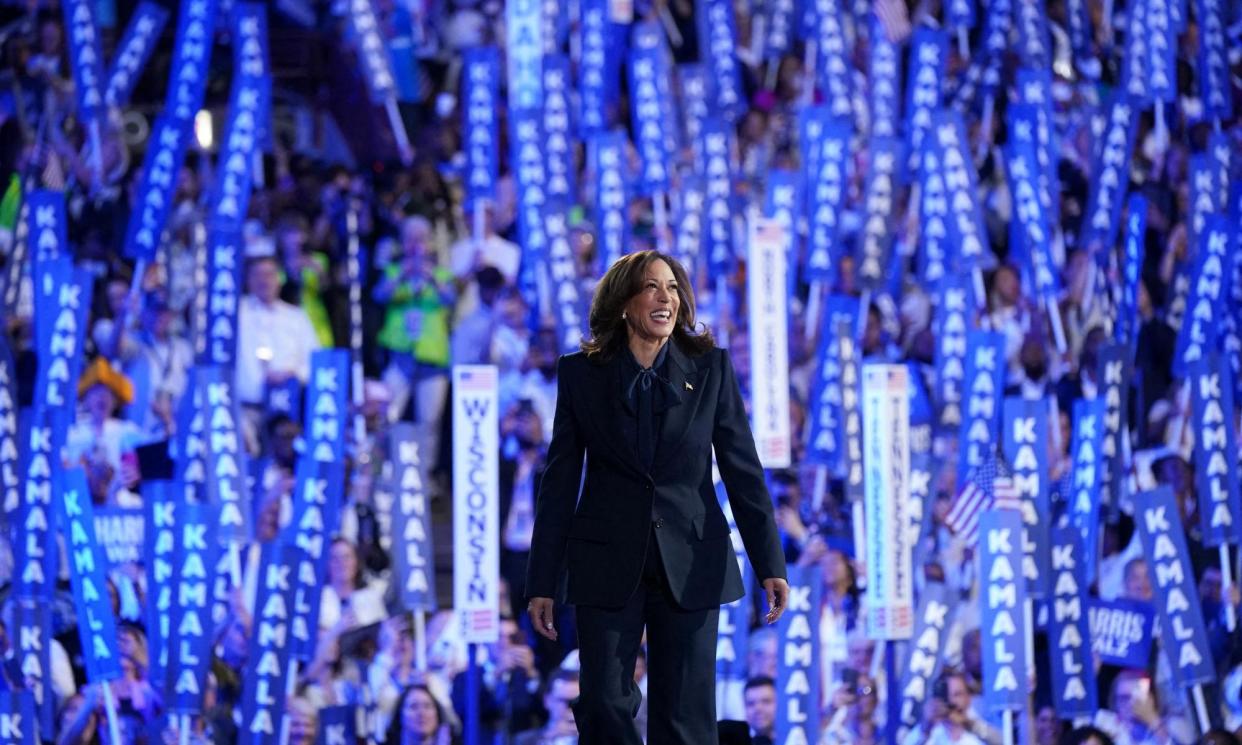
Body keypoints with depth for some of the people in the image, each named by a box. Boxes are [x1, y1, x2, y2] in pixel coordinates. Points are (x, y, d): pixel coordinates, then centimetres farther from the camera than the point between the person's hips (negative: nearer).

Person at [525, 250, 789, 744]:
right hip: (608, 568, 0)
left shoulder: (710, 369, 3)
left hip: (690, 566, 0)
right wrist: (542, 583, 2)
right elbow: (559, 482, 4)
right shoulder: (581, 375, 3)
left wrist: (770, 565, -6)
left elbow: (743, 469, 2)